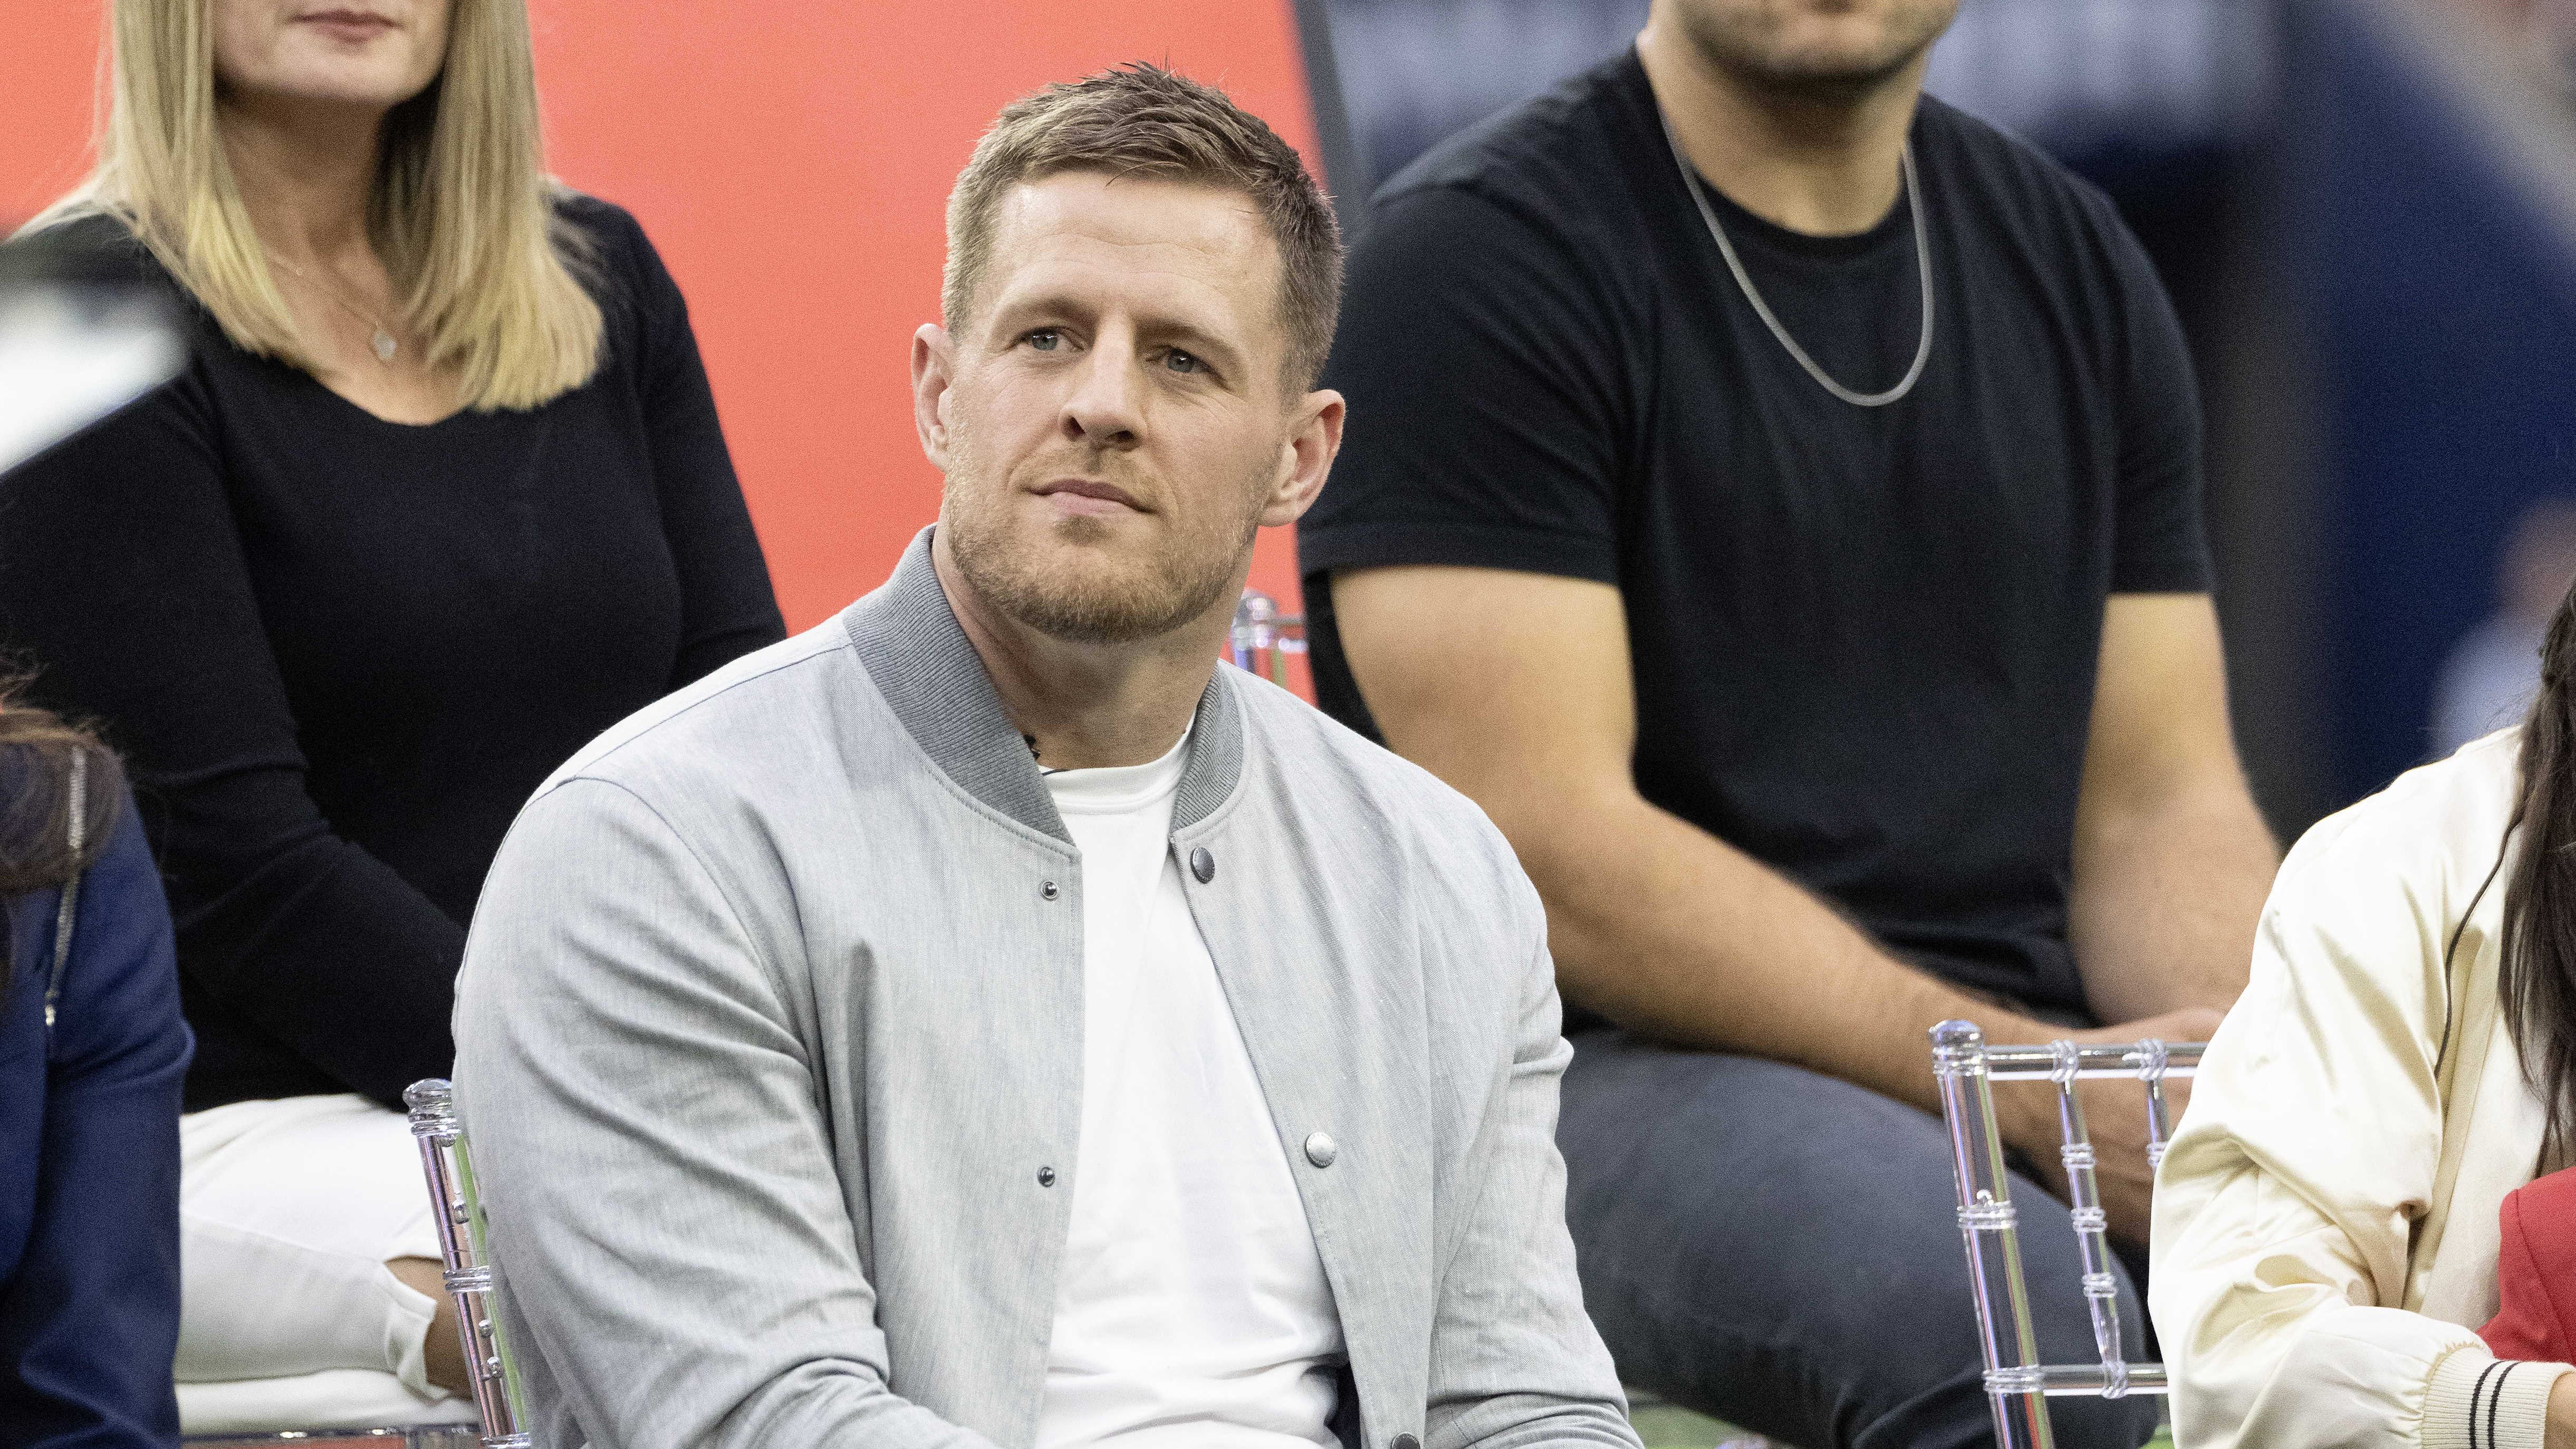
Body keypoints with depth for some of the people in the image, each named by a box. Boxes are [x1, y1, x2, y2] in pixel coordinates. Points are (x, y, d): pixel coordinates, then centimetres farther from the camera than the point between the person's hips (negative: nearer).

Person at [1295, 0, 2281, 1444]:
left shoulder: (2075, 263, 15)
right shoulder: (1480, 255, -5)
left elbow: (2160, 804, 14)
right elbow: (1548, 851, -14)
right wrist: (2036, 1090, -19)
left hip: (2038, 1060, 5)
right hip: (1605, 1078, -5)